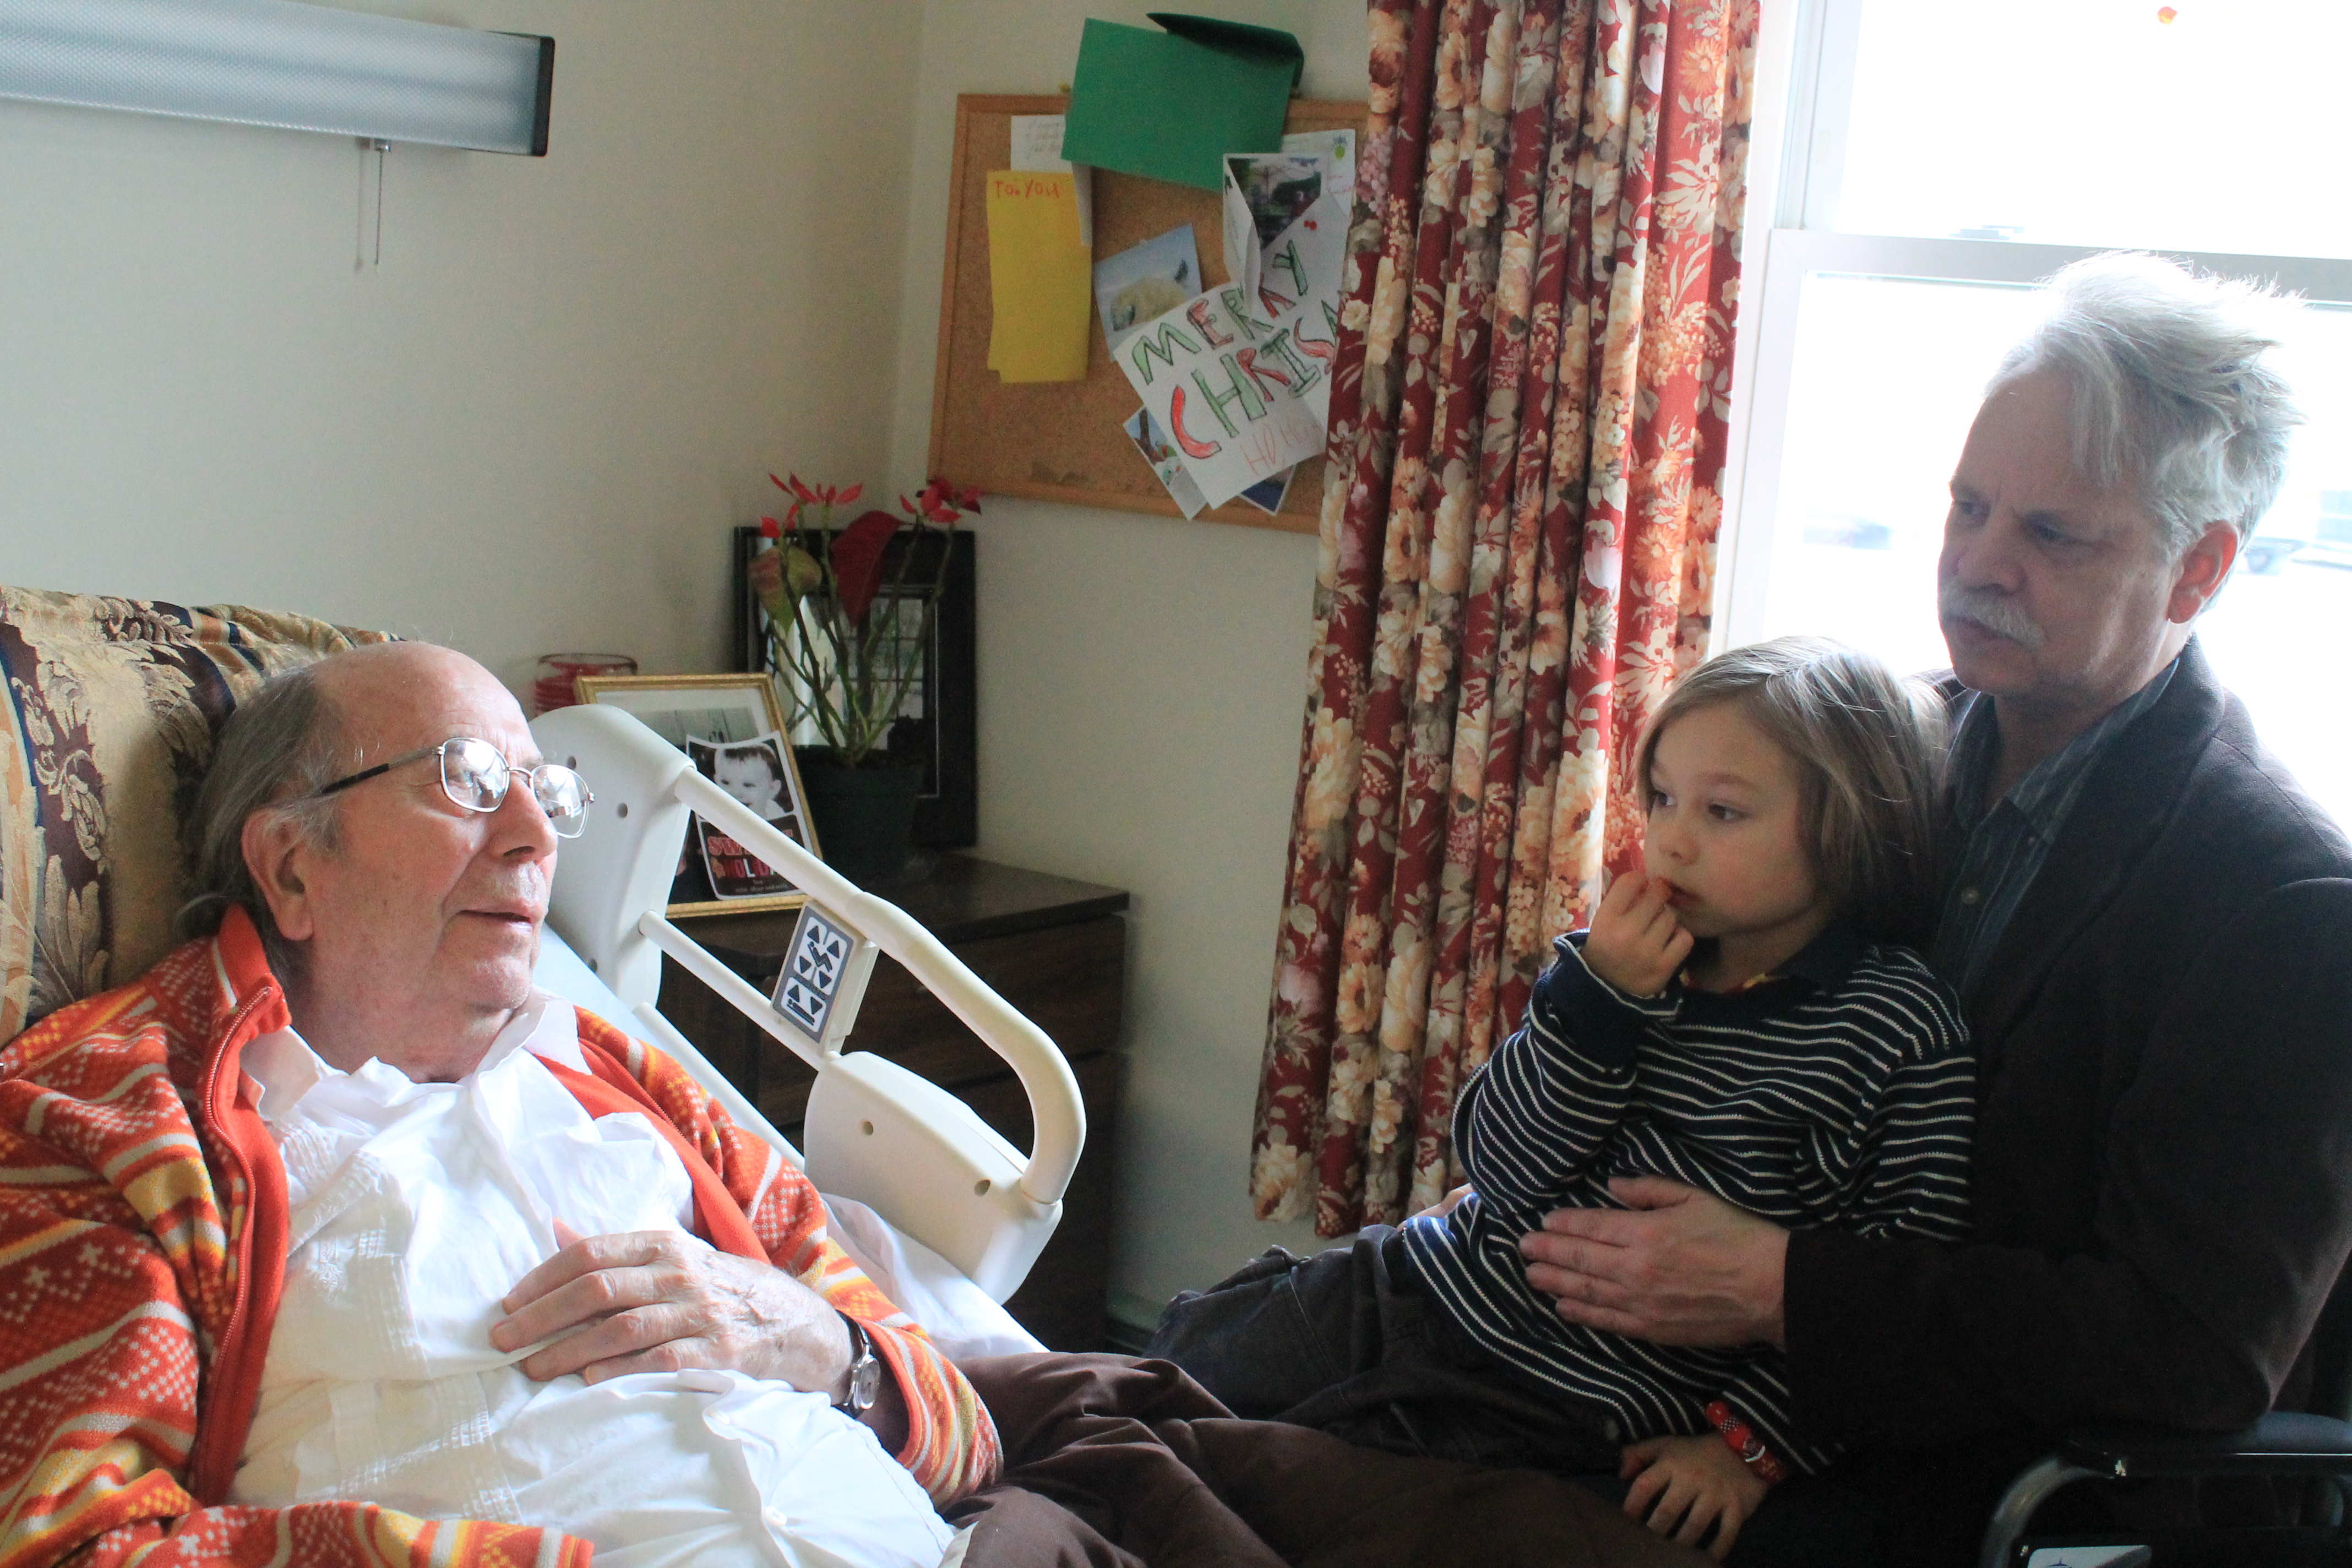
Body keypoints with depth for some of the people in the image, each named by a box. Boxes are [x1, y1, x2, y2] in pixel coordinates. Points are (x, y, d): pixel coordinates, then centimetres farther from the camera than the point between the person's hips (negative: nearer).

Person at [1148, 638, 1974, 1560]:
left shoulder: (1906, 1031, -12)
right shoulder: (1641, 962, 1)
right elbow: (1498, 1168, -4)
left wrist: (1753, 1441, -12)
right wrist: (1597, 999, -17)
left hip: (1565, 1414, -5)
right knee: (1183, 1354, 8)